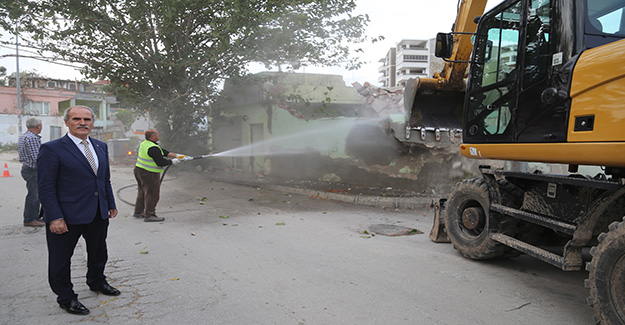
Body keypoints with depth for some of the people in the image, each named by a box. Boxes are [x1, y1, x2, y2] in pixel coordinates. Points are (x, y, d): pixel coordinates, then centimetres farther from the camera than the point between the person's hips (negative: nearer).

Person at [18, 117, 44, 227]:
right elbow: (37, 158, -24)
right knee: (33, 195, -2)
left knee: (35, 195, 18)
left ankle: (35, 217, 27)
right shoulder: (33, 138, -20)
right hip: (33, 170, -11)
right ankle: (29, 220, 5)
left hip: (26, 168, 11)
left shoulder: (23, 137, 14)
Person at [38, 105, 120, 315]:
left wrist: (111, 205, 13)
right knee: (60, 260, 9)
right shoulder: (52, 149, -11)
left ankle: (96, 282, 45)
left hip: (99, 215, 6)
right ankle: (66, 298, 28)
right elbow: (46, 187, -14)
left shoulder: (101, 147, 9)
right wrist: (55, 218, -18)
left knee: (99, 253, 22)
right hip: (68, 217, -6)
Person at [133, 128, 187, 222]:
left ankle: (138, 212, 32)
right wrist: (172, 161, -6)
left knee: (142, 192, 21)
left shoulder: (144, 143, 9)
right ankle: (149, 215, 3)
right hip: (149, 174, -10)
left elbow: (163, 152, 10)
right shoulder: (153, 148, -23)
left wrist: (176, 155, 7)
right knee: (152, 194, -2)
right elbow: (160, 162, -22)